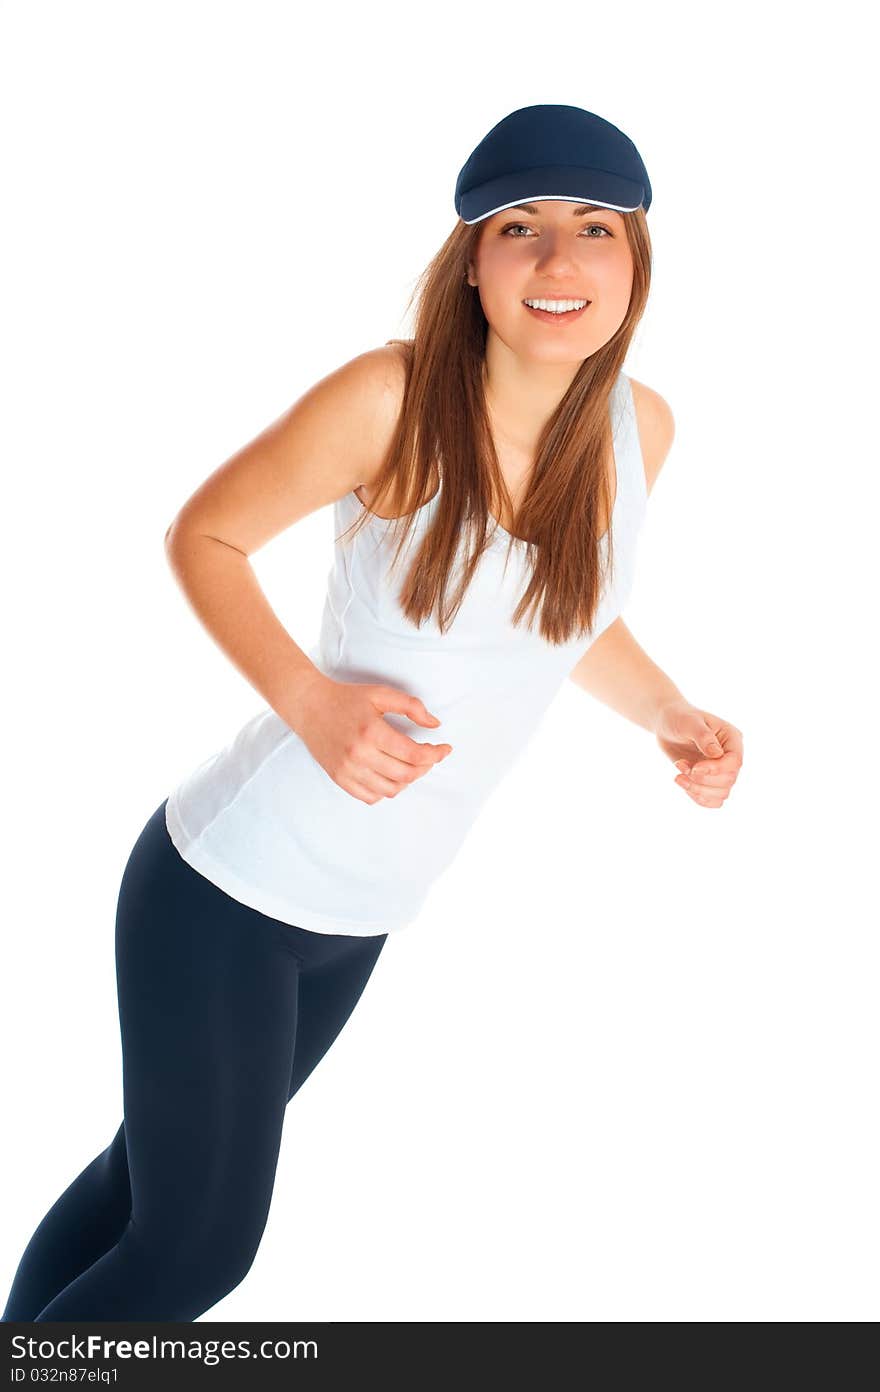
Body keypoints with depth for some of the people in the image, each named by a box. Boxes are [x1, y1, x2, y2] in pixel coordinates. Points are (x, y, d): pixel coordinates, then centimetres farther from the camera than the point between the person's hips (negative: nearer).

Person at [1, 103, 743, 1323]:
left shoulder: (641, 428, -2)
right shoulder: (394, 399, -20)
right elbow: (204, 536, -9)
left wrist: (670, 715, -1)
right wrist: (307, 697, -24)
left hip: (360, 919, 6)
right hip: (227, 888, -6)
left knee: (154, 1176, 23)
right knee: (195, 1251, 3)